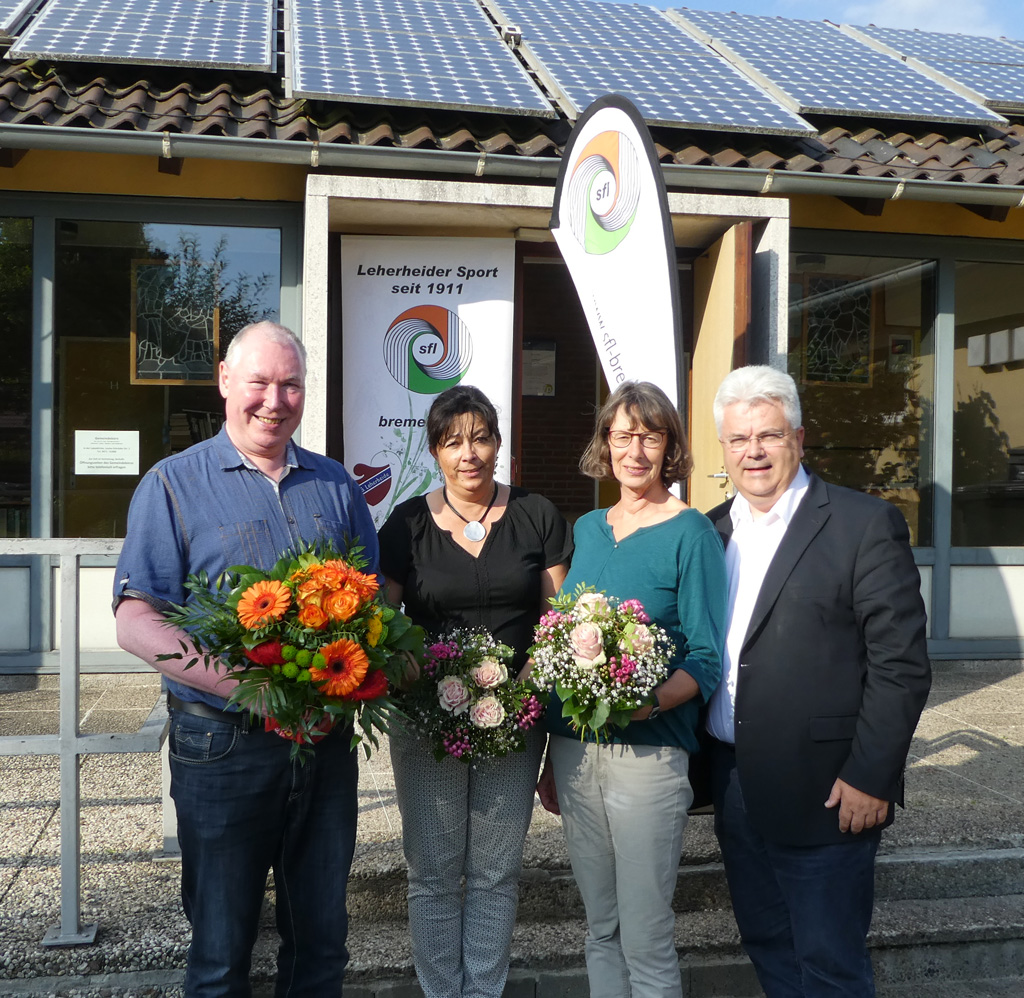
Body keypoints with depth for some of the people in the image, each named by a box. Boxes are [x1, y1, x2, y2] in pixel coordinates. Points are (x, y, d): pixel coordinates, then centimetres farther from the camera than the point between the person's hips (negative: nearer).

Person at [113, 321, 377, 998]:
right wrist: (235, 681, -23)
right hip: (223, 745, -3)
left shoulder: (335, 485, 9)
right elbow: (135, 621, -10)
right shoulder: (174, 484, -3)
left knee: (322, 939, 17)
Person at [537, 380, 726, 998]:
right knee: (601, 928, 17)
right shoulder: (587, 529, 10)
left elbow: (707, 660, -9)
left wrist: (647, 703, -27)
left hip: (647, 754, -5)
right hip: (572, 749, 5)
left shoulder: (691, 533, -7)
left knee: (646, 939, 4)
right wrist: (550, 755, 14)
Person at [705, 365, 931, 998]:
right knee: (766, 943, 20)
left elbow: (901, 663, -12)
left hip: (823, 791, -6)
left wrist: (870, 778, -15)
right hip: (733, 788, 6)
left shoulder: (867, 525, -9)